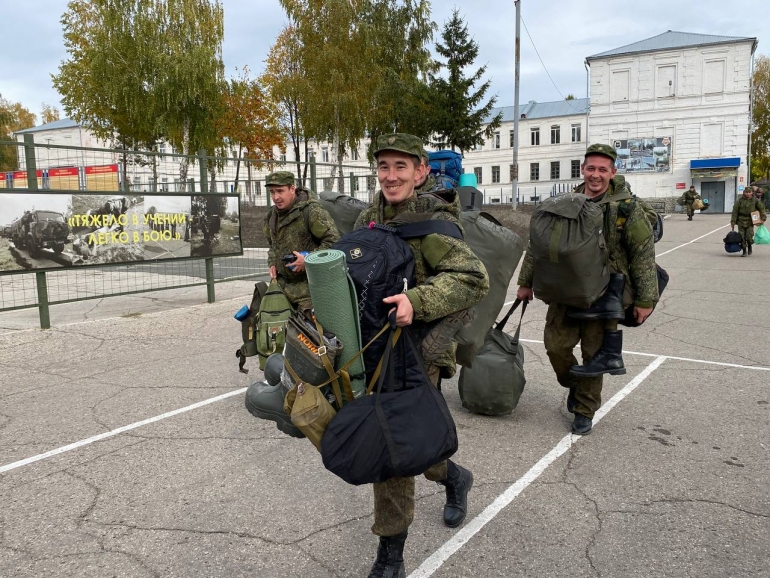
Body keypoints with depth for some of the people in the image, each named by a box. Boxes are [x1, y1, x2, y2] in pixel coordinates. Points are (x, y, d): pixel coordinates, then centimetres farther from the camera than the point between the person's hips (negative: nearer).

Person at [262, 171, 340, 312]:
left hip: (308, 283, -8)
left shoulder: (311, 210, -15)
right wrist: (272, 263, 11)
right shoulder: (271, 215, 11)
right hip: (283, 282, 8)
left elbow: (333, 240, -18)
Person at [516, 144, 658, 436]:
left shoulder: (627, 207, -5)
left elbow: (644, 255, -5)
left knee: (593, 352, 3)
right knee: (556, 344, -1)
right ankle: (574, 386, 30)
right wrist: (526, 282, 10)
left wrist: (645, 300, -7)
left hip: (603, 294, -2)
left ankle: (585, 411, 21)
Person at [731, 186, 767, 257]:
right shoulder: (740, 201, -4)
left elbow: (762, 208, 12)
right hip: (741, 221, 0)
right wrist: (733, 222, -3)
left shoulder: (755, 201, 0)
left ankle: (750, 246, 20)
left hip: (750, 222, 0)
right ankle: (744, 251, 14)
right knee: (742, 237, 1)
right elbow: (735, 211, -1)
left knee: (749, 236, -10)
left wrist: (763, 218, 6)